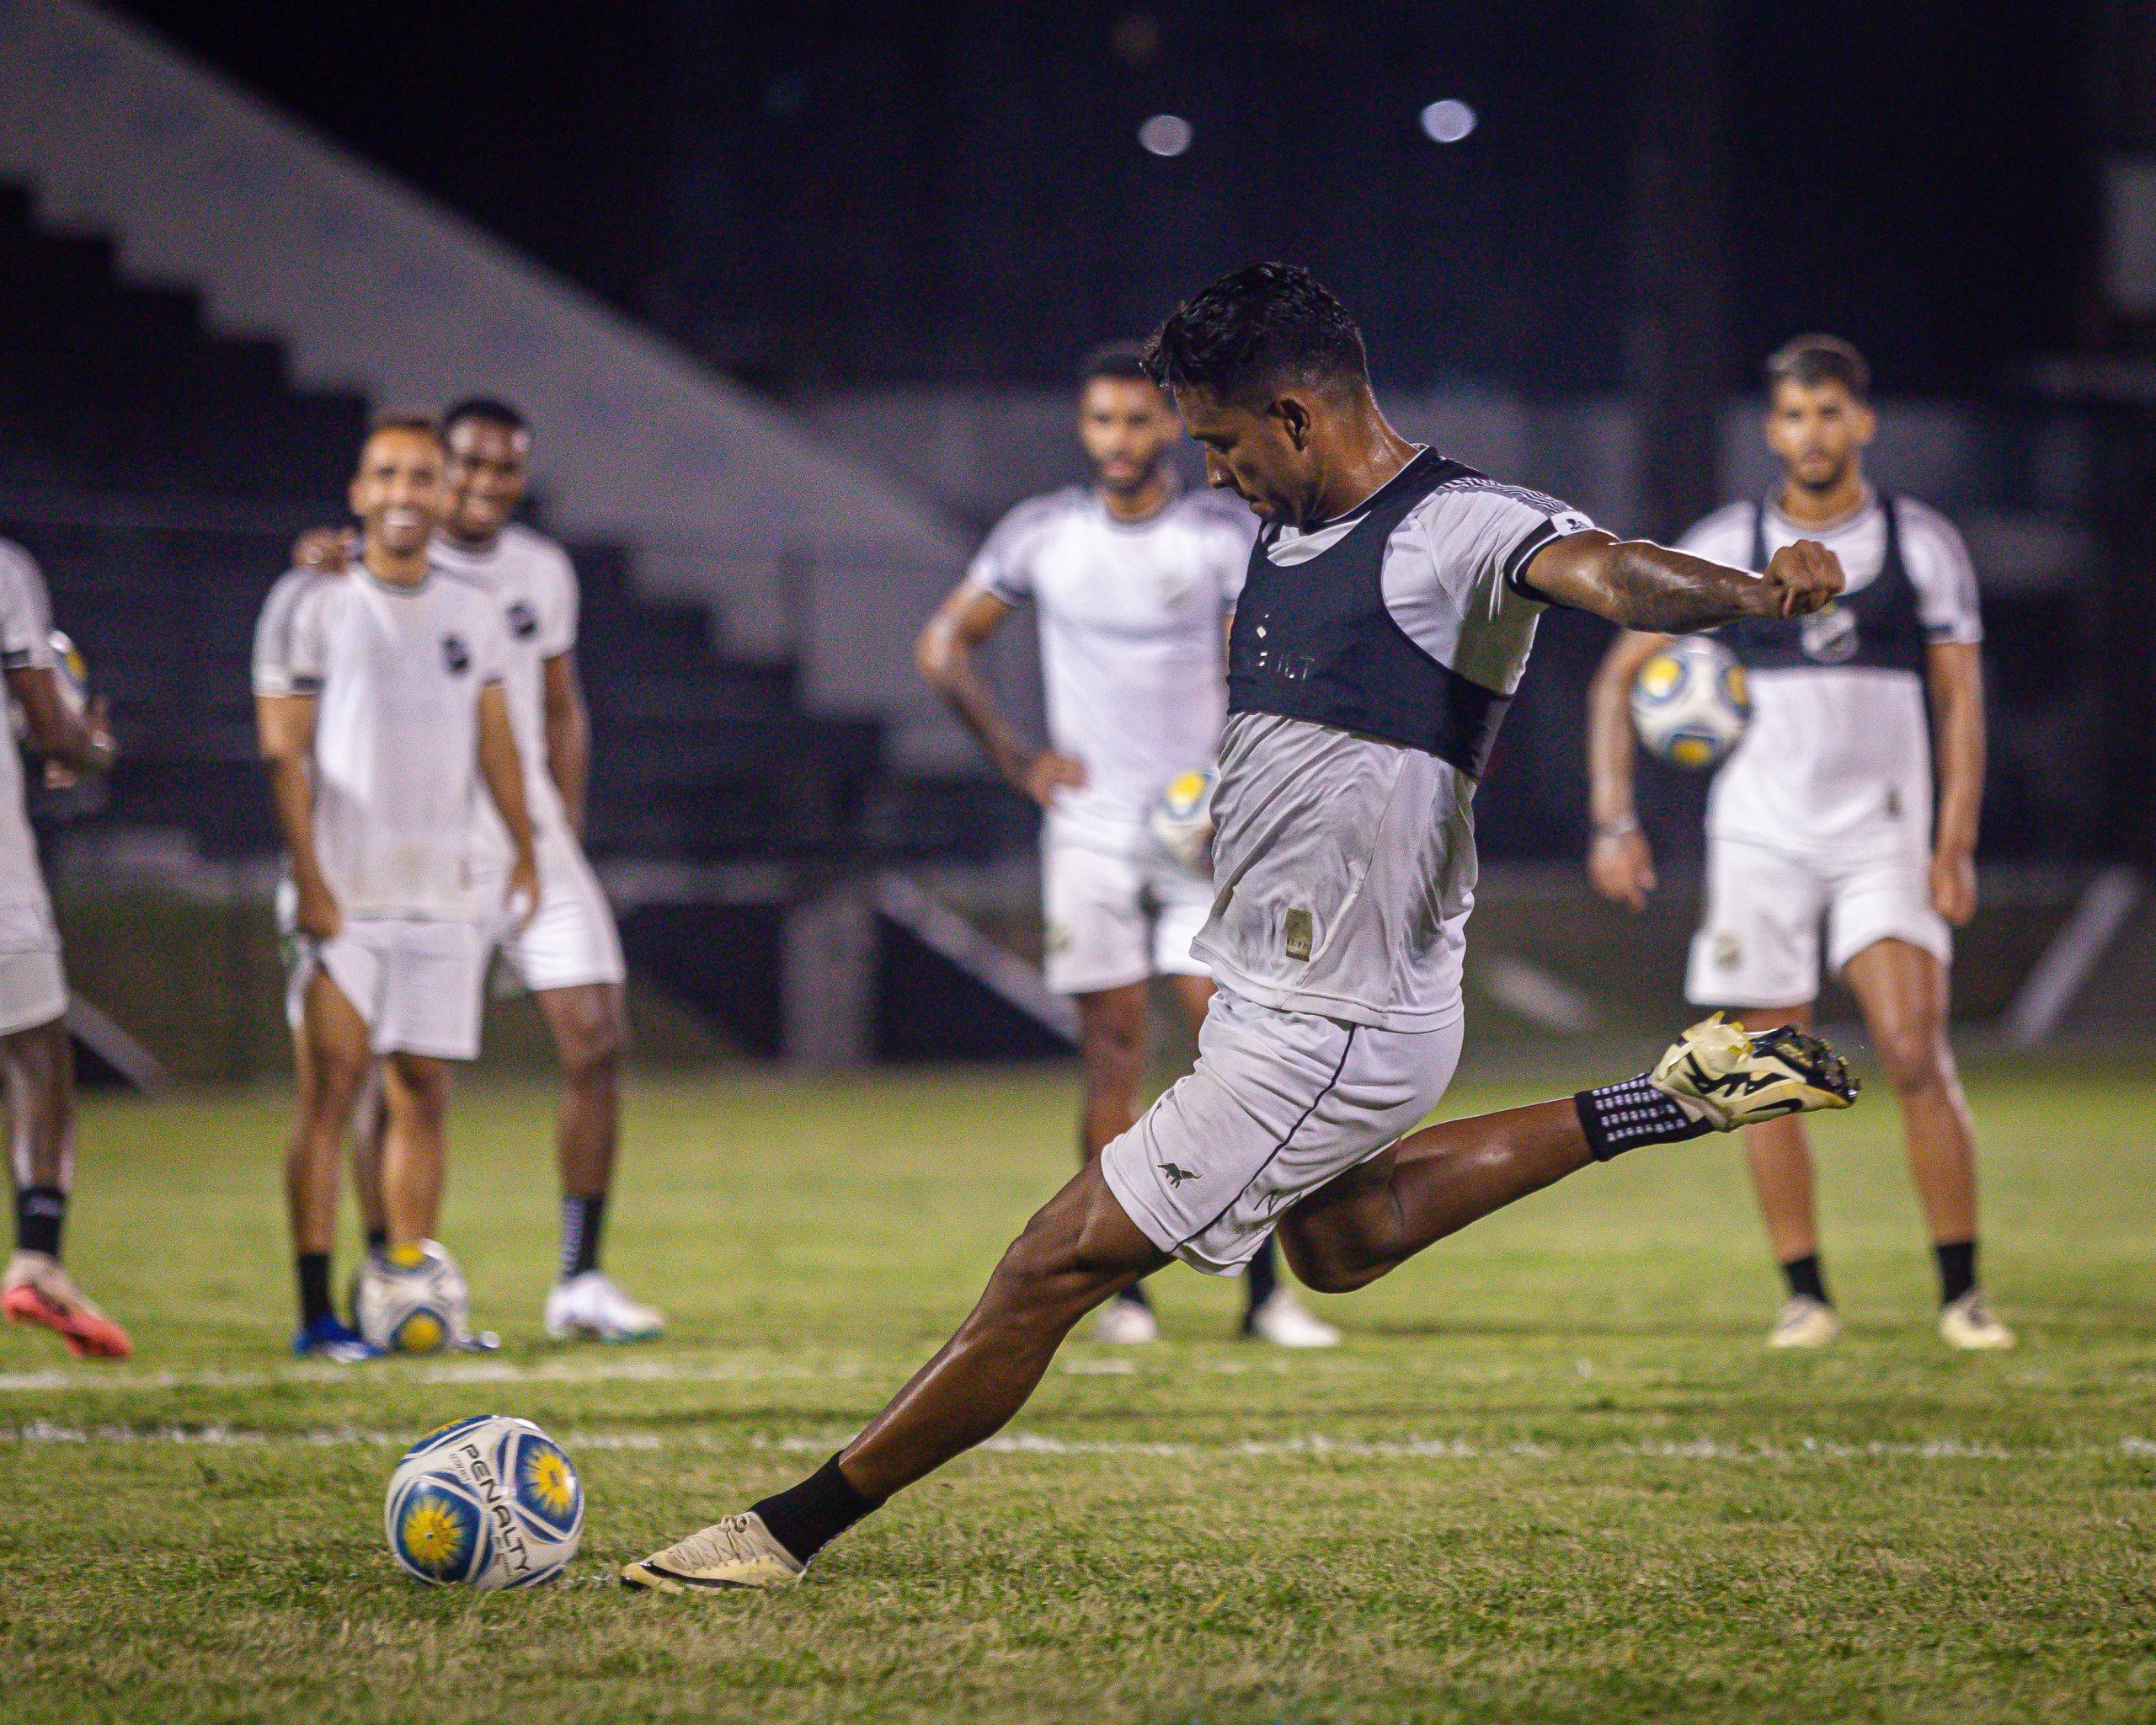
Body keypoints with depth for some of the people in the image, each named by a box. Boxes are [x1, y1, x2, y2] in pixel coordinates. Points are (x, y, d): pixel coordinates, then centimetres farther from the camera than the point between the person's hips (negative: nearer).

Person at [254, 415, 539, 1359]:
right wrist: (309, 878, -12)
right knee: (332, 1086, -9)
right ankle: (316, 1310, -9)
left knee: (423, 1094, 4)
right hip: (343, 893, -4)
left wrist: (525, 847, 15)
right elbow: (284, 751, -4)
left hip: (441, 888, 4)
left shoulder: (474, 614, 12)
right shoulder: (316, 610, -2)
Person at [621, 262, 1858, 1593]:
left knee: (1054, 1270, -6)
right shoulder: (1288, 535, 8)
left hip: (1333, 1033, -10)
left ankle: (790, 1530, 3)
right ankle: (1654, 1110, 35)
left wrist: (1758, 591, -57)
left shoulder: (1465, 529, -20)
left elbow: (1606, 573, -39)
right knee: (1339, 1245, 34)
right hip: (1265, 992, 10)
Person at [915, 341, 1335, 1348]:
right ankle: (1119, 1285, 4)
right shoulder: (1042, 535, 4)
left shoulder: (1224, 536, 0)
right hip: (1091, 827, 1)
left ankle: (1262, 1287, -4)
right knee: (1112, 1049, -1)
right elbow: (943, 646, 12)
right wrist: (1013, 757, 3)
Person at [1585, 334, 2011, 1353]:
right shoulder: (1724, 548, 4)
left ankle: (1961, 1290, -6)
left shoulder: (1923, 544, 4)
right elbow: (1619, 678, 7)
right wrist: (1614, 824, -2)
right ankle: (1804, 1294, 10)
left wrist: (1954, 844, -4)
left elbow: (1961, 702, 6)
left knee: (1917, 1056, -15)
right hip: (1759, 840, 1)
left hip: (1885, 838, -1)